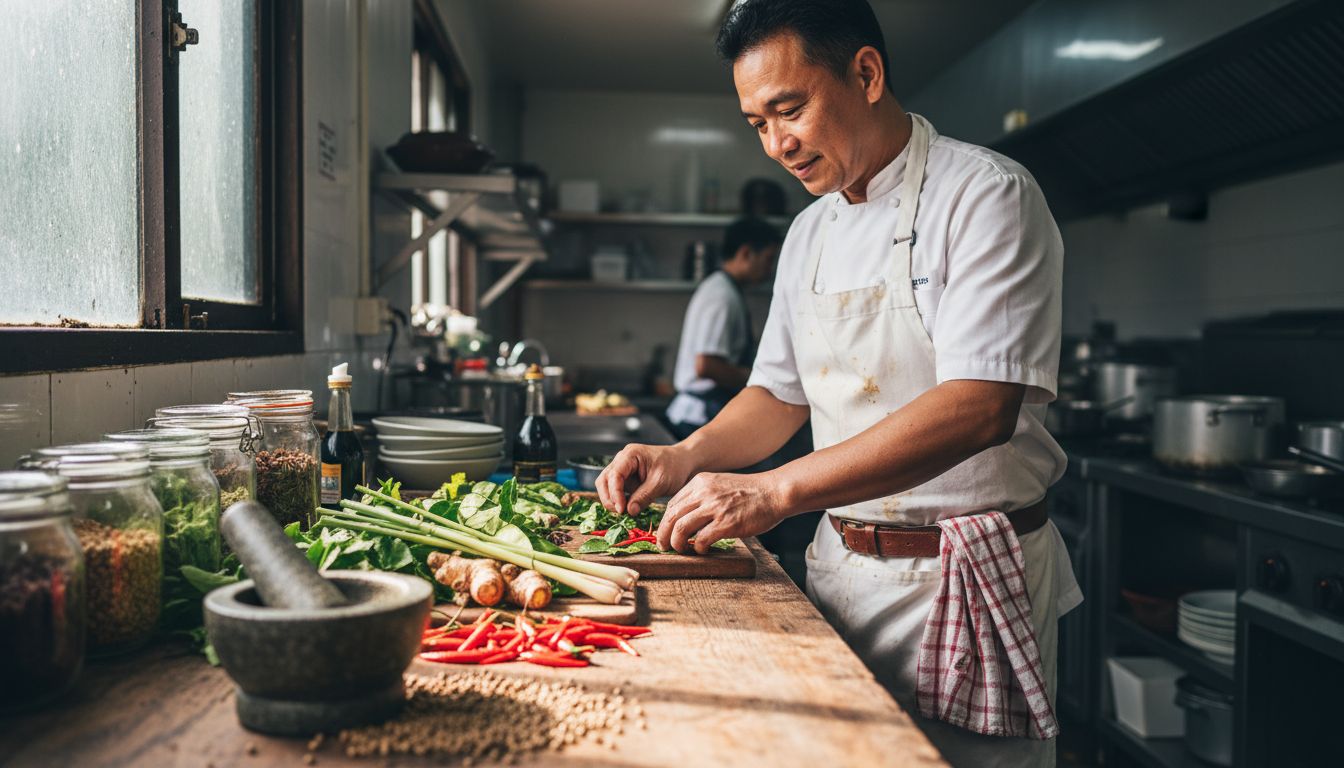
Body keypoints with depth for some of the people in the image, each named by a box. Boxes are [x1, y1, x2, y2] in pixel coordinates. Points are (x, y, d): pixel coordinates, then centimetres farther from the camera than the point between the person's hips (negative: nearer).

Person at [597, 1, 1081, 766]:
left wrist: (776, 489, -30)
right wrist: (686, 458, -4)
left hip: (963, 585, -6)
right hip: (842, 566, 6)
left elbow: (978, 409, -26)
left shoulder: (986, 195, -13)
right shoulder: (811, 231, 10)